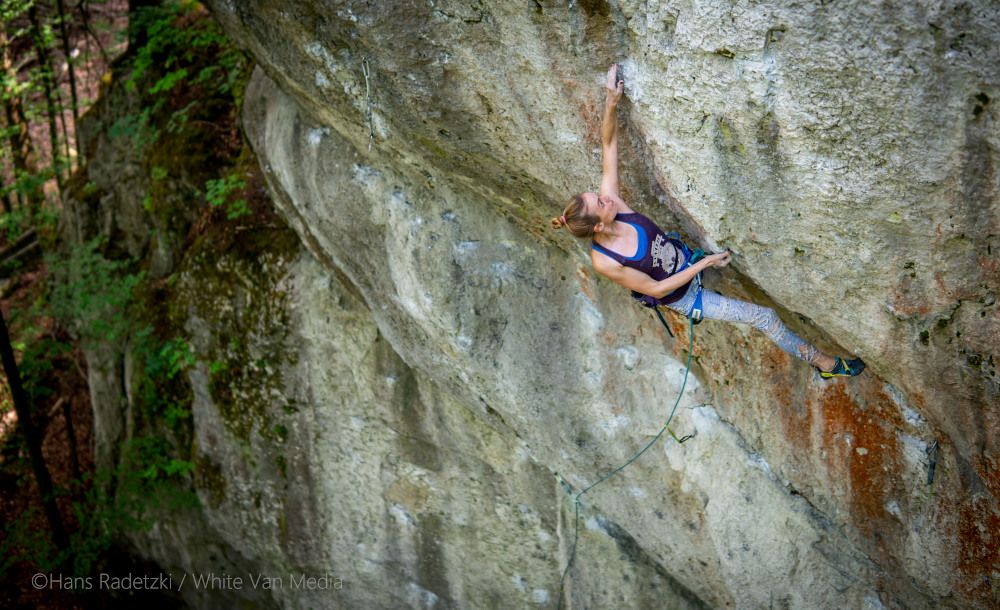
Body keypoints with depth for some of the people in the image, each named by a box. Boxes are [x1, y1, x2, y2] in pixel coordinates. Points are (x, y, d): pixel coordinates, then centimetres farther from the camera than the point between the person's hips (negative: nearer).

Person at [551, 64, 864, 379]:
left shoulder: (611, 202, -22)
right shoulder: (604, 261, -35)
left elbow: (609, 147, -18)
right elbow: (654, 289, -24)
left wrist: (611, 103, -31)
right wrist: (704, 264, -23)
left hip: (687, 258, 6)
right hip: (681, 296, -6)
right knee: (764, 316, -1)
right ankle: (822, 362, 19)